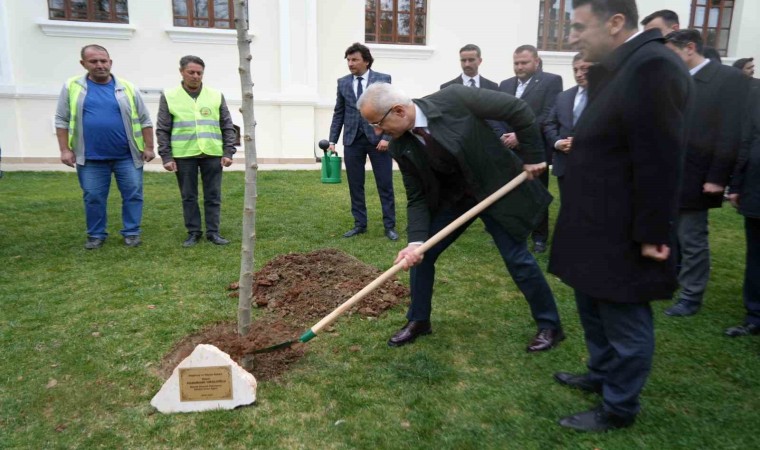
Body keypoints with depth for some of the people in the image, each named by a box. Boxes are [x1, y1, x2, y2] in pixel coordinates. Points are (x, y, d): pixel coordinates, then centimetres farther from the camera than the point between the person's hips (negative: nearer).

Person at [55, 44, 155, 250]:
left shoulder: (127, 88, 4)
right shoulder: (72, 87, 3)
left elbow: (145, 120, 6)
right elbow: (62, 120, 5)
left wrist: (148, 147, 2)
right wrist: (65, 150, -1)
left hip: (127, 156, 0)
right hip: (91, 158, 0)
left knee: (133, 194, 3)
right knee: (93, 198, 8)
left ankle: (132, 232, 16)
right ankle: (96, 235, 22)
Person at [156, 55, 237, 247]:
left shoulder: (216, 96, 6)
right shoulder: (169, 97, 3)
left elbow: (227, 127, 8)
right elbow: (163, 130, 4)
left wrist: (228, 152, 0)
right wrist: (166, 156, -4)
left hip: (212, 154, 1)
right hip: (184, 155, -1)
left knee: (213, 196, 5)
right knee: (188, 196, 7)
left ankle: (213, 232, 15)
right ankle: (193, 232, 18)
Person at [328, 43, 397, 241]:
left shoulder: (383, 80, 1)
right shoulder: (343, 82, 10)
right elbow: (338, 113, 11)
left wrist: (387, 137, -12)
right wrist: (333, 140, 5)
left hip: (378, 139, -3)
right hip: (352, 140, 3)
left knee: (385, 185, 1)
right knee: (355, 185, 7)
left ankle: (390, 226, 10)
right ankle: (360, 224, 19)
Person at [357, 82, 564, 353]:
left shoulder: (453, 99, -27)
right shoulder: (400, 147, -12)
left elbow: (517, 110, -19)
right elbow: (417, 197, -9)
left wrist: (533, 156, -15)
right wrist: (416, 240, -22)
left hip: (497, 189, -4)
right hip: (452, 197, 5)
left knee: (517, 258, -1)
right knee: (421, 255, 0)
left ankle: (549, 325, 20)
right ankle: (418, 320, 21)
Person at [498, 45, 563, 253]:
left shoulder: (551, 81, -2)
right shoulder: (505, 84, 14)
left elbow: (548, 116, -12)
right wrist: (501, 135, -10)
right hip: (509, 150, 4)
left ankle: (540, 237, 20)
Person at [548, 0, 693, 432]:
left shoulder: (653, 66, -21)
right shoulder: (619, 67, 10)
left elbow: (659, 162, -23)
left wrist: (651, 234, -20)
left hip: (623, 235, -10)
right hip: (600, 228, 10)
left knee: (625, 323, 7)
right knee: (595, 309, 24)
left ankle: (619, 409, 26)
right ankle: (602, 374, 44)